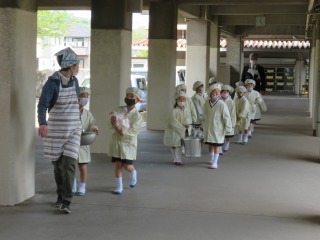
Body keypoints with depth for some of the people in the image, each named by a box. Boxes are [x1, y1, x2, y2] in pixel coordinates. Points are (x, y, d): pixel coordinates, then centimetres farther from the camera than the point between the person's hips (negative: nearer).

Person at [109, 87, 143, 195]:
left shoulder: (137, 116, -8)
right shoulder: (120, 110, 5)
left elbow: (132, 132, -15)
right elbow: (113, 125, 8)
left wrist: (116, 127, -19)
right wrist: (114, 124, -16)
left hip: (128, 143, -3)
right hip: (116, 141, 3)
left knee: (127, 165, -4)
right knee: (117, 164, 1)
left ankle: (133, 172, 32)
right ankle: (119, 187, 12)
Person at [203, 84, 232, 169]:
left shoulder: (222, 105, -16)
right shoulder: (207, 103, 0)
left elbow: (227, 118, -13)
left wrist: (228, 129, -11)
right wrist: (204, 125, 19)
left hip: (218, 129, -5)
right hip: (208, 128, 5)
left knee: (216, 146, 0)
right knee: (210, 145, 16)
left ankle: (215, 162, 7)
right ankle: (212, 159, 35)